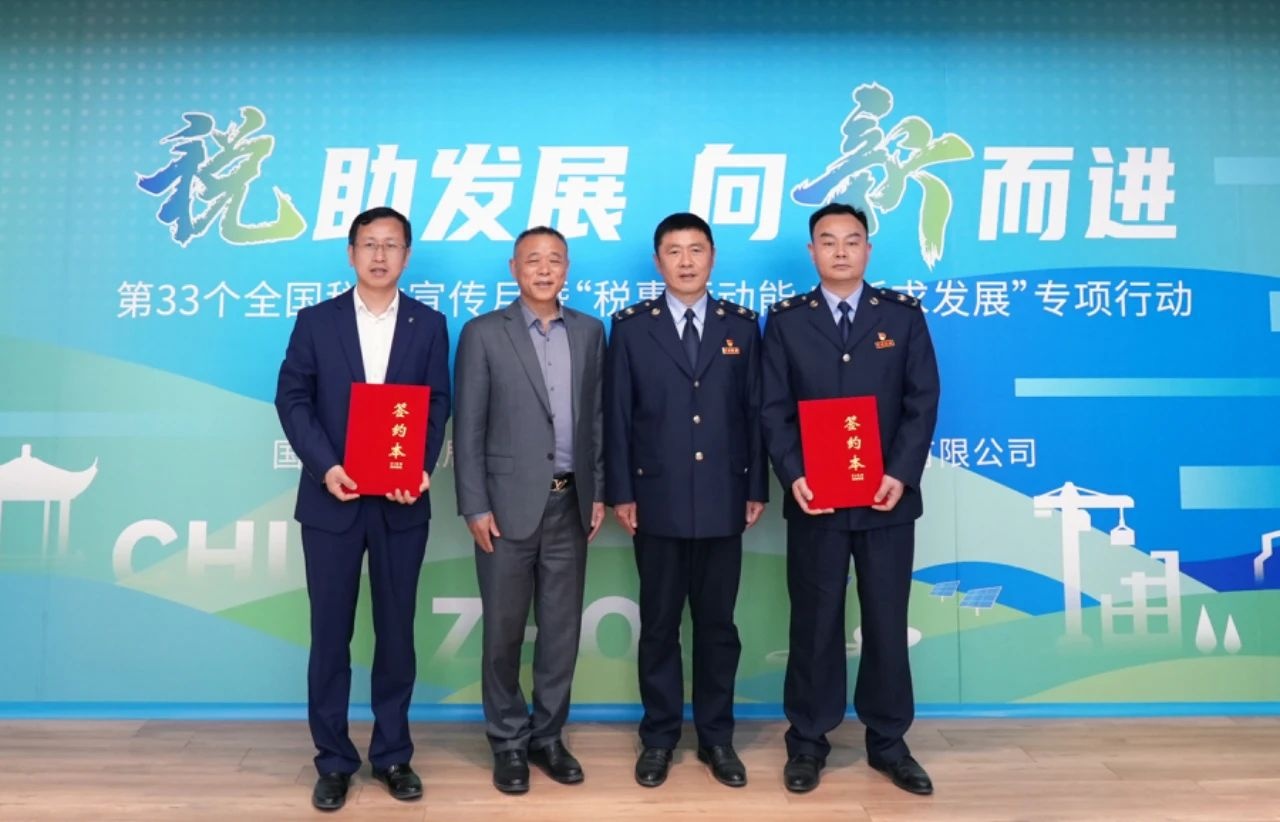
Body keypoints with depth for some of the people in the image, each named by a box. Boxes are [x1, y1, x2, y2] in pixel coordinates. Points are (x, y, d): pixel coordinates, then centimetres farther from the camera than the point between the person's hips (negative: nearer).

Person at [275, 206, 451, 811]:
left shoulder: (429, 325, 4)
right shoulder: (315, 321, 4)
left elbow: (439, 406, 1)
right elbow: (292, 399, 0)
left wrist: (423, 468, -15)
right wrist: (324, 465, -15)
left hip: (402, 503, 0)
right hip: (332, 500, 0)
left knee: (396, 631, 9)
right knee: (331, 633, 7)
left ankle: (392, 754, 24)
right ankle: (333, 760, 22)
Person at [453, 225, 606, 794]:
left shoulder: (589, 332, 8)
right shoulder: (484, 333, -2)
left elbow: (596, 419, 9)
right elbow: (468, 429, -5)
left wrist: (598, 493, 5)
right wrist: (474, 507, -9)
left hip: (569, 505, 3)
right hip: (509, 505, -3)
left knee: (562, 629, 11)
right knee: (504, 631, 7)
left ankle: (548, 735, 27)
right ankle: (508, 741, 25)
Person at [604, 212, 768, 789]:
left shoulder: (742, 325, 7)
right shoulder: (631, 326, 3)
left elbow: (755, 412, 5)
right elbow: (617, 415, 0)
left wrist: (757, 488, 2)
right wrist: (620, 492, -5)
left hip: (723, 501, 1)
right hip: (657, 501, -1)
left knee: (717, 624, 11)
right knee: (659, 625, 10)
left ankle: (716, 736, 26)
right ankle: (659, 737, 24)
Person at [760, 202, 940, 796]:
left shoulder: (903, 314, 5)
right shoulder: (785, 320, 5)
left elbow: (922, 402, 0)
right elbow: (773, 409, -1)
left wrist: (901, 475, -13)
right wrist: (793, 476, -14)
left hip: (887, 498, 1)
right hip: (814, 499, 0)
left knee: (886, 621, 9)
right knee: (815, 622, 8)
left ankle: (888, 741, 26)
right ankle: (808, 740, 23)